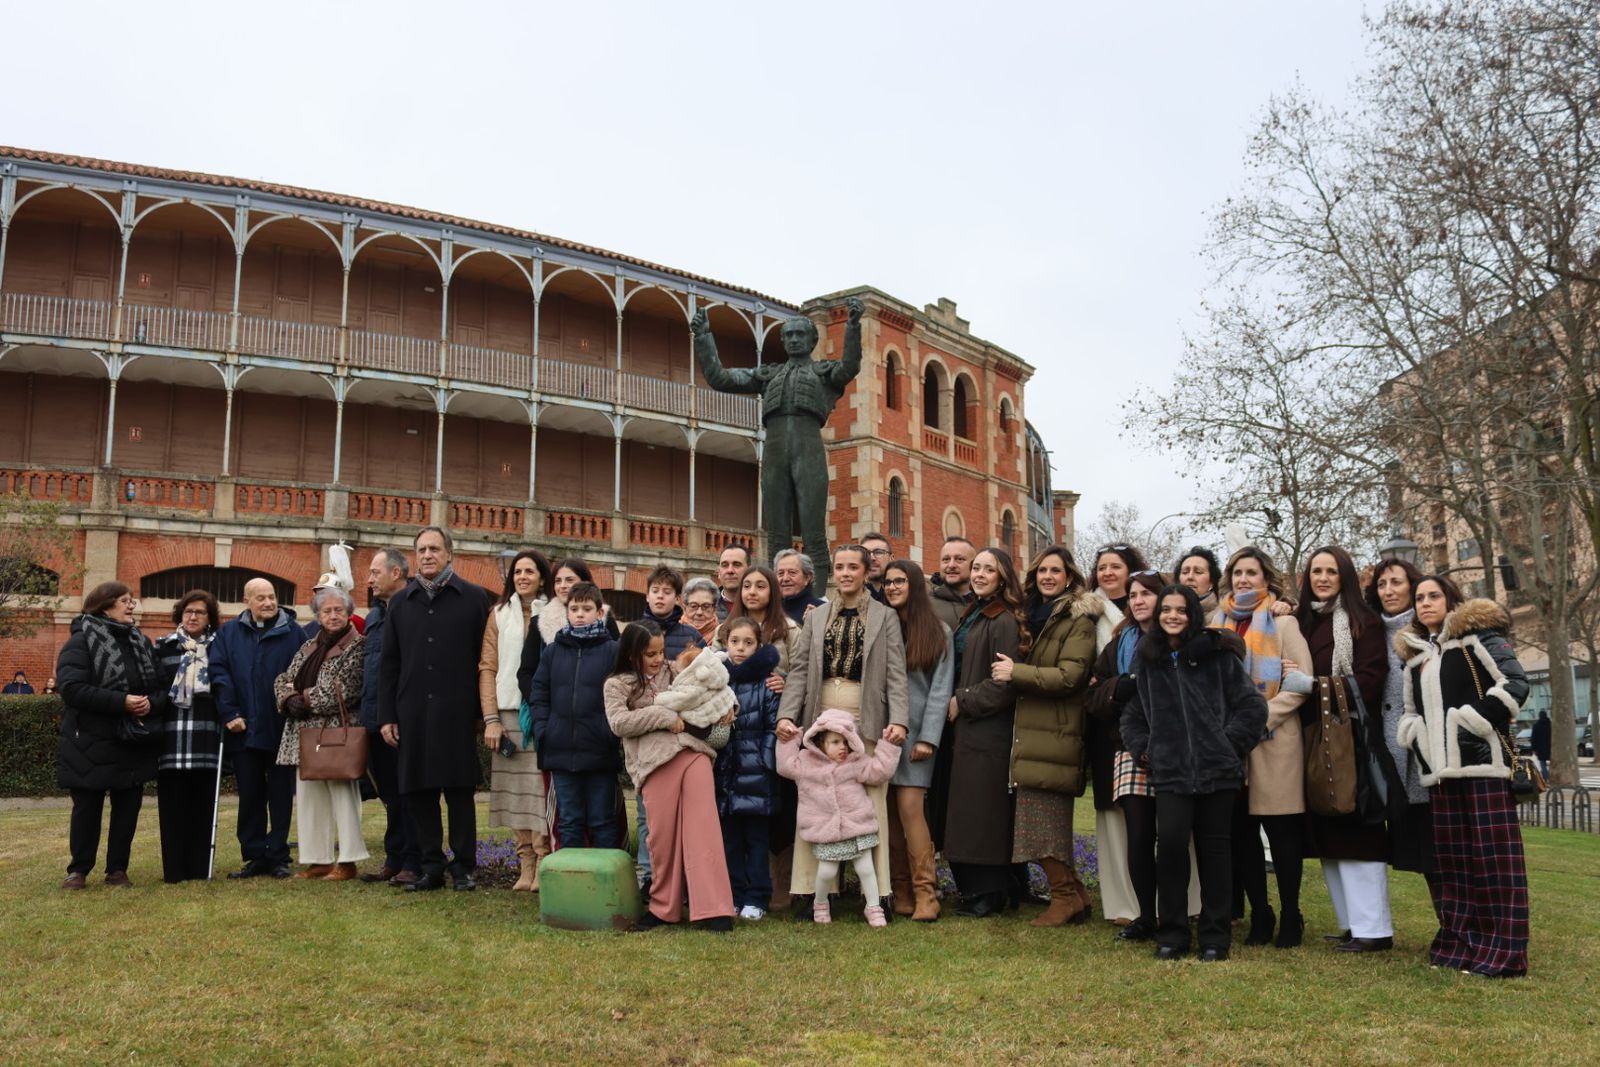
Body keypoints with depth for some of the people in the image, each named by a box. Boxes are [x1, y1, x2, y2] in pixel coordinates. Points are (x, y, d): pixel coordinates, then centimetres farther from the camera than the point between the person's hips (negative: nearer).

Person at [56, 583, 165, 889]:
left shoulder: (142, 642, 12)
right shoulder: (82, 640, -6)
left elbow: (163, 687, 12)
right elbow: (72, 688, -19)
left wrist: (151, 703, -11)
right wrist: (121, 702, -25)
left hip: (135, 743, 5)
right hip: (91, 743, -5)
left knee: (128, 807, 8)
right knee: (87, 808, 5)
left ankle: (117, 869, 18)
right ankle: (79, 869, 19)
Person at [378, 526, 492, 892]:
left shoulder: (475, 598, 3)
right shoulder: (400, 602, 13)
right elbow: (388, 664, 13)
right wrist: (387, 715, 7)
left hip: (457, 713, -3)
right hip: (412, 713, 4)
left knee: (460, 790, 1)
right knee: (418, 792, 6)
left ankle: (463, 867, 10)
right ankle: (430, 867, 16)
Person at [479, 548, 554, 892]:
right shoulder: (499, 615, 12)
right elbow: (487, 667, 8)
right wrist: (491, 718, -2)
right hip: (509, 712, 3)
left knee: (542, 785, -7)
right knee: (515, 786, 2)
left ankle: (543, 864, -2)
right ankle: (525, 864, 8)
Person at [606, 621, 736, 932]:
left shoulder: (674, 671, 20)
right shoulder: (616, 685, 11)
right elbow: (618, 723, -3)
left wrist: (726, 701, 0)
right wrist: (664, 716, -6)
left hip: (694, 751, 2)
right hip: (655, 760, -2)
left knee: (703, 828, -5)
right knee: (663, 833, -2)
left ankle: (714, 908, -6)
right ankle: (664, 907, 16)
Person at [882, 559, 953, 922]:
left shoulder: (938, 632, 6)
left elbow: (940, 688, 0)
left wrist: (928, 737, -9)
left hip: (915, 731, -3)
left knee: (910, 808, -12)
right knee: (889, 813, 0)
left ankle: (925, 895, -8)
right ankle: (900, 894, 6)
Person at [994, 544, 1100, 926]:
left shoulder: (1078, 620, -6)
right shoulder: (1032, 615, 18)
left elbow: (1069, 676, -16)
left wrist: (1016, 673, -13)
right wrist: (1013, 670, 8)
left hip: (1055, 734, -8)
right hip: (1030, 731, 8)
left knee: (1042, 820, -7)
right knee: (1035, 819, 8)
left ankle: (1066, 896, 7)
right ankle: (1073, 894, 19)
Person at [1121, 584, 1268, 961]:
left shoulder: (1217, 655, 2)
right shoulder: (1148, 661, 11)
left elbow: (1252, 705, 2)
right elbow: (1132, 715, 18)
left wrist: (1231, 743, -2)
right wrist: (1142, 751, 6)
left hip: (1217, 770, -1)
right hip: (1169, 772, 1)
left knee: (1213, 849, 5)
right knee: (1170, 843, -13)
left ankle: (1215, 936, 18)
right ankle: (1171, 934, 2)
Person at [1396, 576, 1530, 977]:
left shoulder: (1478, 635, 1)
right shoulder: (1416, 654, 20)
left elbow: (1515, 683, -11)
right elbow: (1411, 711, 27)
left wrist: (1475, 722, -15)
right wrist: (1418, 741, 8)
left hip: (1483, 762, -7)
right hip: (1441, 768, 7)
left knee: (1493, 856, -6)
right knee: (1453, 857, 9)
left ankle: (1502, 949, -2)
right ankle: (1460, 941, 15)